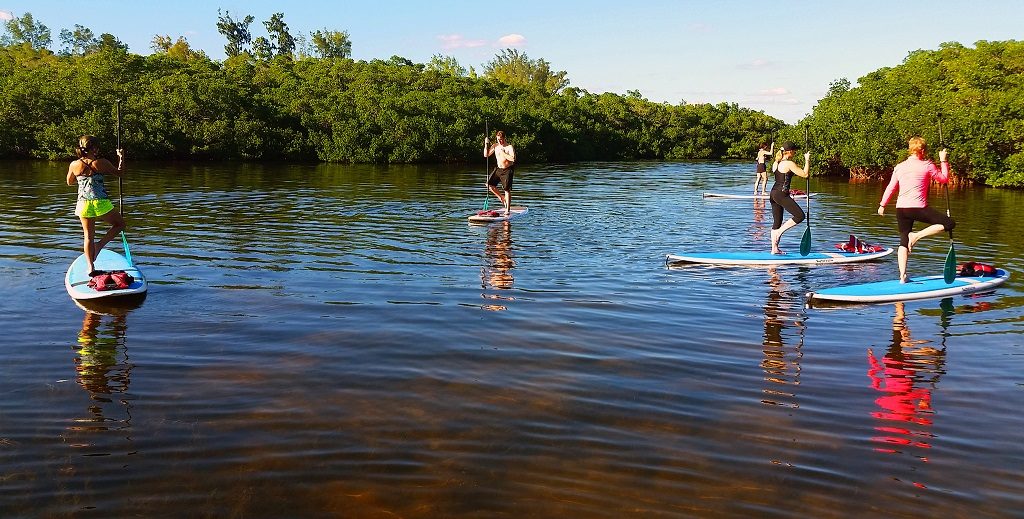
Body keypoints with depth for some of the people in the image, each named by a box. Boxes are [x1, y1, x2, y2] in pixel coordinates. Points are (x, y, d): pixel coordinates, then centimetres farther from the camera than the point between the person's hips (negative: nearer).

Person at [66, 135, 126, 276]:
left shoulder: (74, 165, 0)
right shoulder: (102, 163, -9)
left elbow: (69, 182, 17)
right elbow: (118, 173, 8)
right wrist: (121, 157, 21)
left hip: (83, 205, 3)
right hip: (101, 203, -3)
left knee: (89, 236, 12)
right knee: (120, 224, 20)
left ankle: (91, 267, 9)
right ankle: (100, 244, 2)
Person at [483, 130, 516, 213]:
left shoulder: (509, 147, -14)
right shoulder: (495, 146, 4)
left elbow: (513, 159, -29)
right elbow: (486, 155, 6)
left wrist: (503, 153, -24)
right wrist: (486, 144, -5)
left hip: (507, 170, -7)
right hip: (498, 169, 7)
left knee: (507, 190, -6)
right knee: (489, 184, 1)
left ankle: (507, 210, -1)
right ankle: (501, 198, 19)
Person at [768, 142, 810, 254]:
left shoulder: (776, 163, 12)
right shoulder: (789, 164, -12)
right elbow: (805, 174, -11)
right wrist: (807, 160, 0)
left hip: (773, 193, 9)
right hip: (782, 194, -9)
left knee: (777, 221, 12)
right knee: (800, 216, -5)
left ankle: (774, 248, 12)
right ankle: (779, 232, -8)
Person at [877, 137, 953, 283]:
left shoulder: (899, 167, 11)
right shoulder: (927, 165, -1)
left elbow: (890, 188, 14)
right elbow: (944, 179, 12)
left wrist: (882, 205, 24)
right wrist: (943, 161, 21)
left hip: (901, 209, 6)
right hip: (918, 208, -6)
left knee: (904, 241, 12)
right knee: (949, 223, 4)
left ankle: (902, 276, 6)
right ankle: (916, 235, -7)